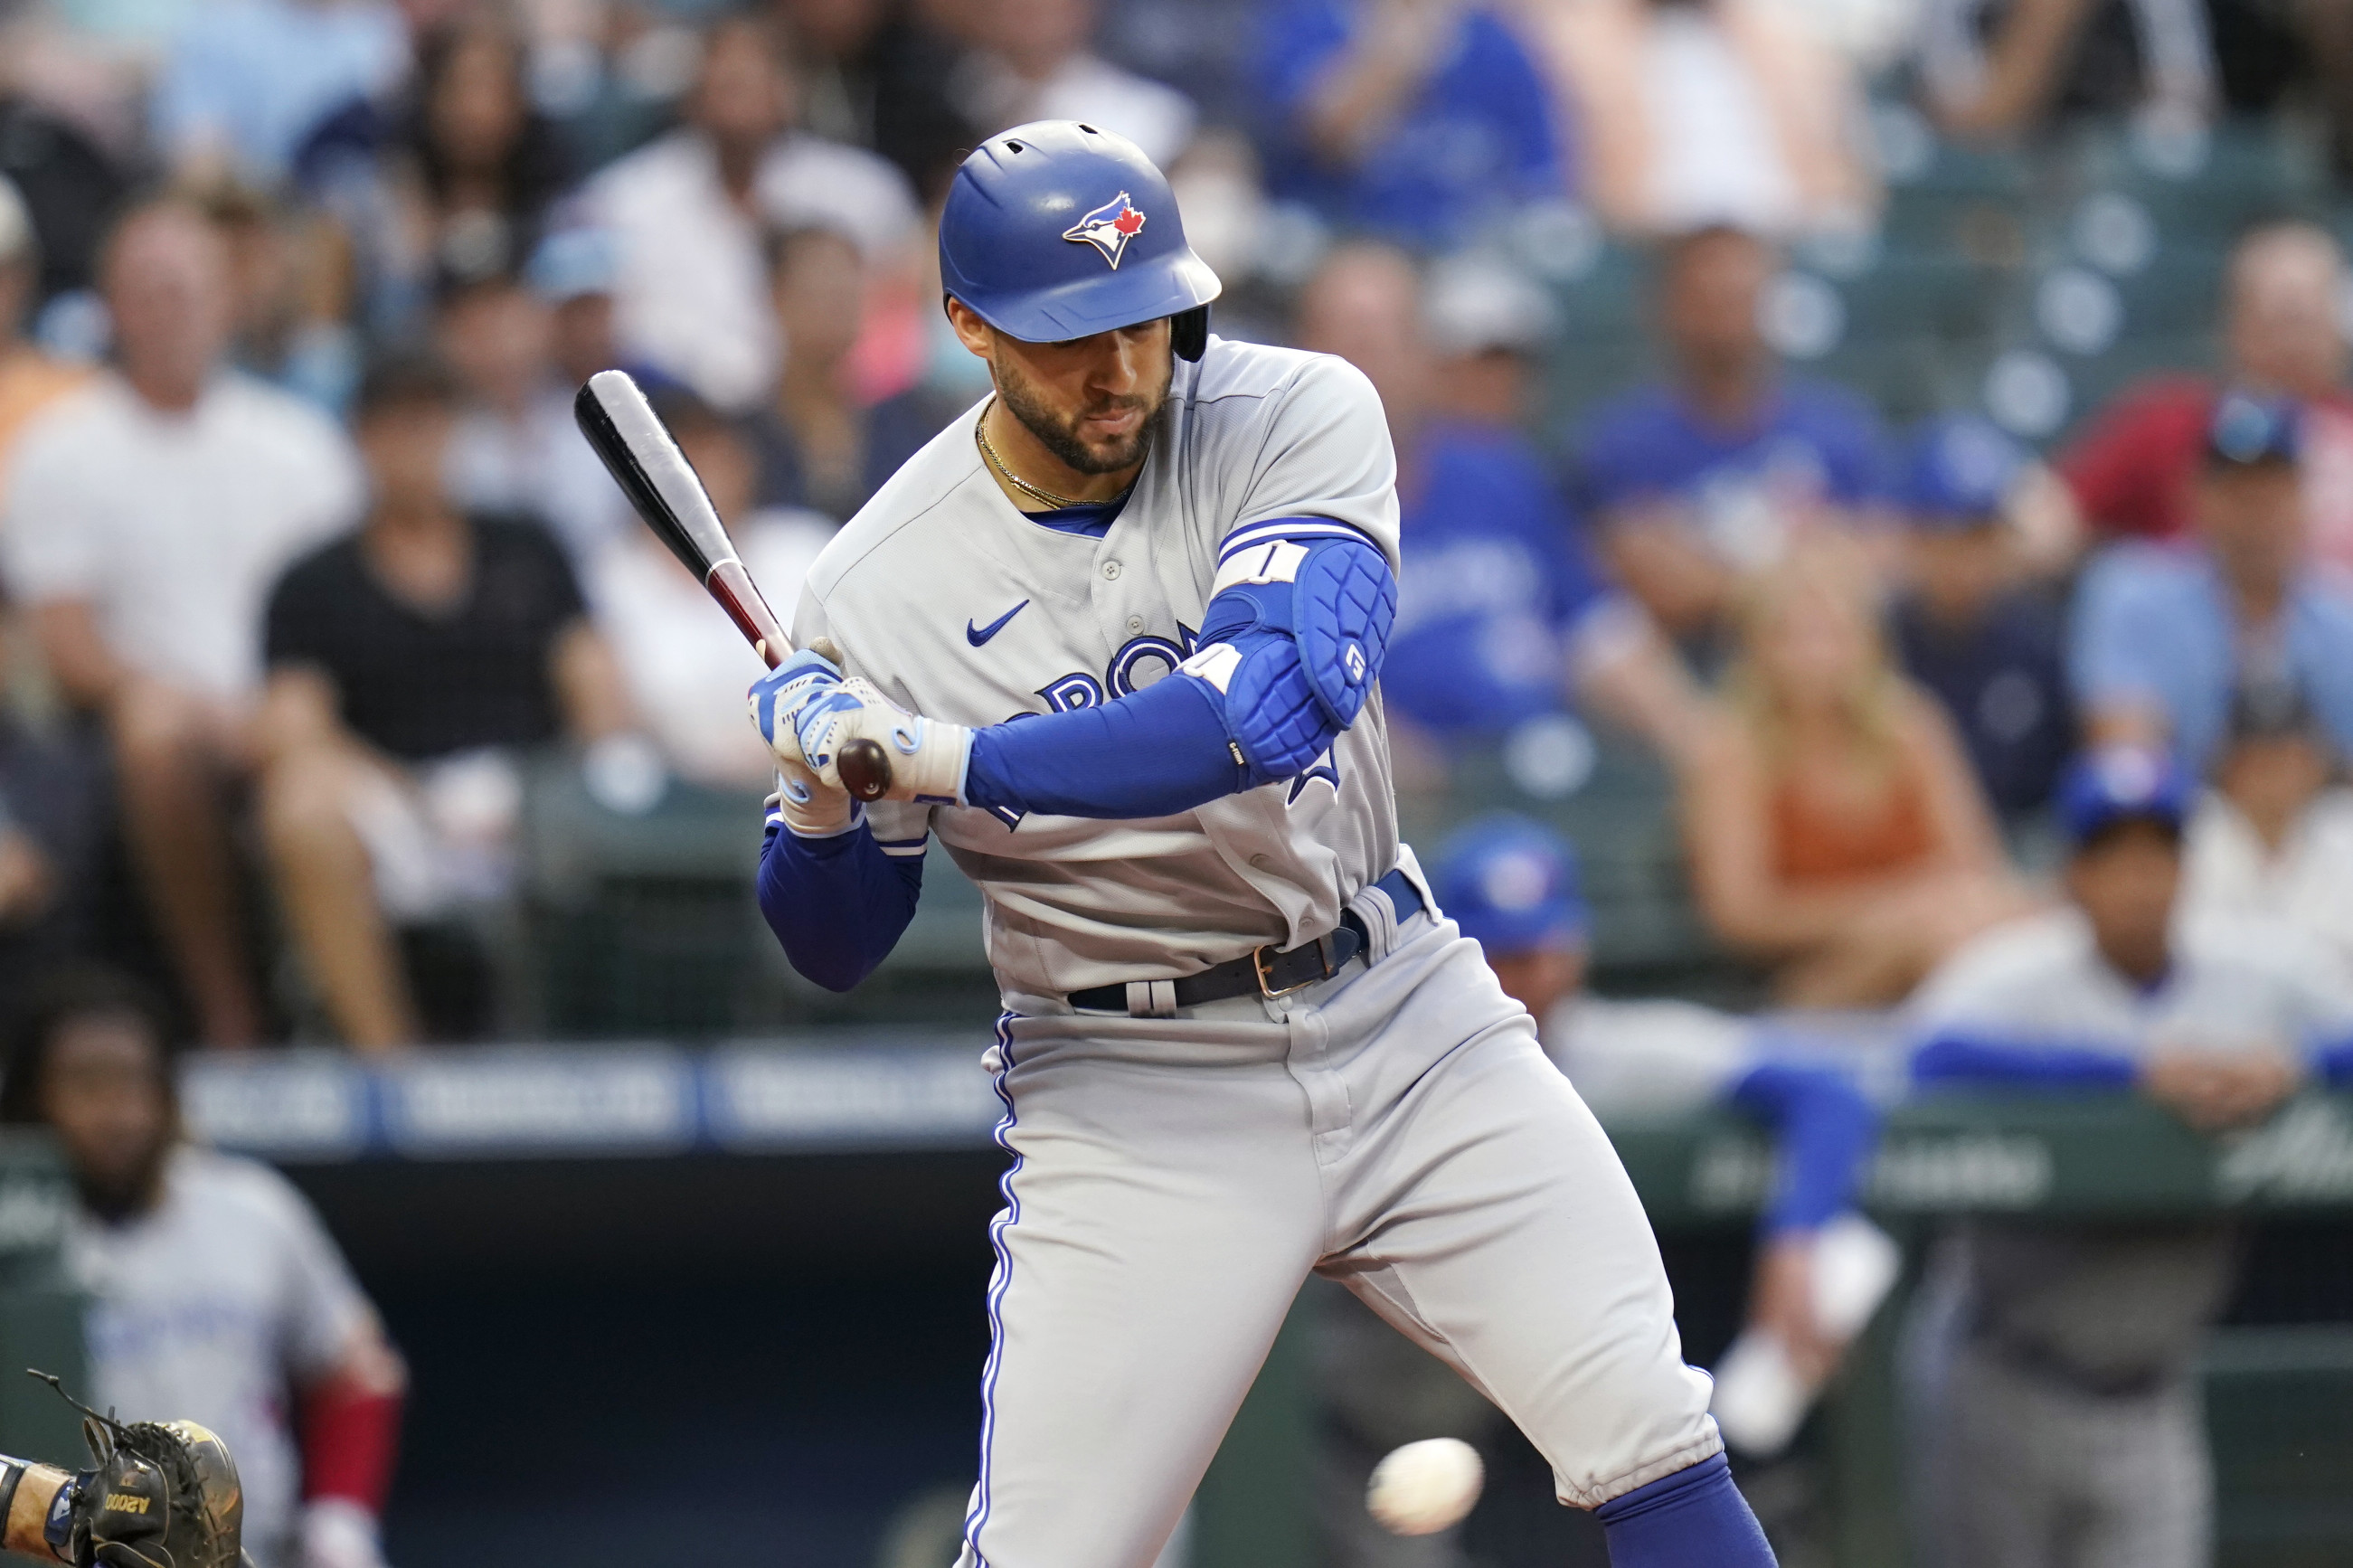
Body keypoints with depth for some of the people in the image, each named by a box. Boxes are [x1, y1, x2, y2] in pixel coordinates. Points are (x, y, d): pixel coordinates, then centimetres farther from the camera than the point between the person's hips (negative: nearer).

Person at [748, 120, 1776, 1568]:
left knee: (1655, 1450, -6)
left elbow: (1270, 708, -27)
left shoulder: (1301, 419, -10)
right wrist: (821, 806, -22)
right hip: (1135, 1092, -1)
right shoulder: (880, 592, -8)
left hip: (1407, 1021, 1)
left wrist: (944, 760, -30)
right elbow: (835, 949, 1)